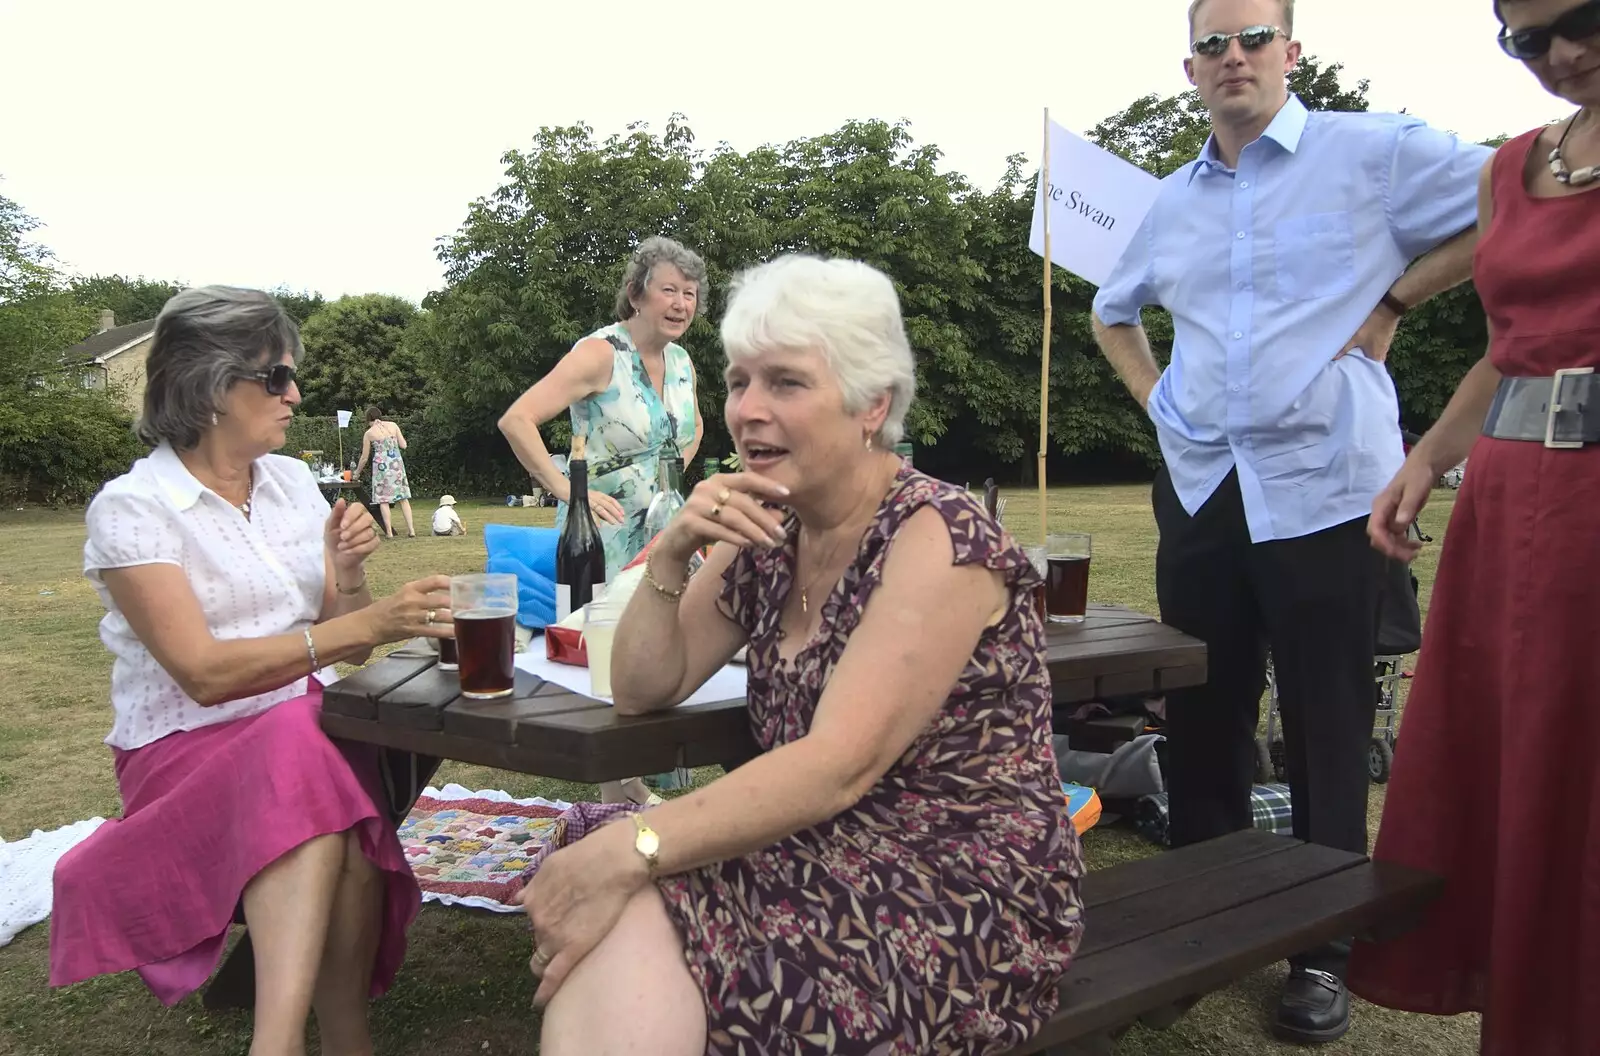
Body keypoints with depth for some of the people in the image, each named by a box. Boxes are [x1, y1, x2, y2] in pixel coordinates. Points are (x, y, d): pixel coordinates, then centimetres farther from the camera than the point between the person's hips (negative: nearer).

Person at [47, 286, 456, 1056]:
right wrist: (366, 622, -25)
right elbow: (203, 673, -18)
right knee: (304, 745, -35)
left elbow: (343, 646, 10)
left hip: (306, 730, 4)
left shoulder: (292, 481, 7)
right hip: (188, 752, -4)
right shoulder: (132, 508, -8)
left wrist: (347, 575, -12)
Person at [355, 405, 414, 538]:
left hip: (381, 465, -3)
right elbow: (403, 445, 3)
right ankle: (411, 530, 4)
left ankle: (389, 532, 0)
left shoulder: (368, 433, -1)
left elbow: (364, 458, 5)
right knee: (403, 497, 8)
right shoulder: (393, 425, 3)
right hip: (397, 463, 3)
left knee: (383, 500, 4)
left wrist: (357, 472, 20)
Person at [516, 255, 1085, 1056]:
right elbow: (641, 691, 8)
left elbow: (839, 767, -25)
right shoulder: (768, 536, 6)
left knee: (628, 907, -24)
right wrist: (672, 552, -8)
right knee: (616, 926, -23)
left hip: (966, 892, -6)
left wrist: (627, 851, -31)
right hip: (825, 859, 6)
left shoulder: (938, 538, -15)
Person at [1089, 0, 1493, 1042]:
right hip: (1201, 488, 5)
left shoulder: (1372, 153, -2)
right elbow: (1114, 313, 31)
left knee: (1328, 733, 2)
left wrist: (1394, 299, -5)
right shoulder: (1173, 202, 15)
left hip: (1324, 485, -5)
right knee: (1200, 721, 11)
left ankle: (1326, 954, 16)